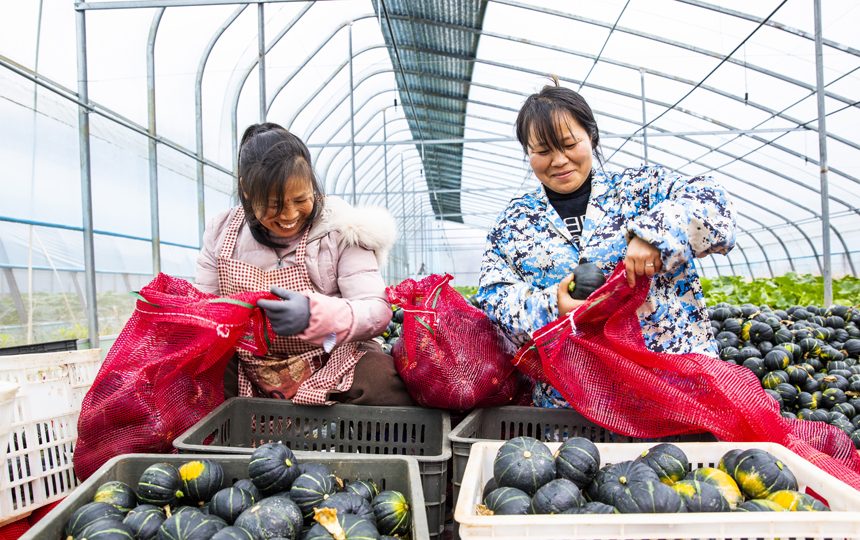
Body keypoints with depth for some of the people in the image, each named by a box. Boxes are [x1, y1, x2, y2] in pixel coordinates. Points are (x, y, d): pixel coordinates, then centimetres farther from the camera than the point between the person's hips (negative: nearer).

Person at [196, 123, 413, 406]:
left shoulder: (338, 230, -7)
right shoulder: (222, 234, 3)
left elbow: (378, 311, -15)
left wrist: (315, 314, -37)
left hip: (329, 366, -4)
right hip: (249, 373, 4)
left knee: (386, 383, -31)